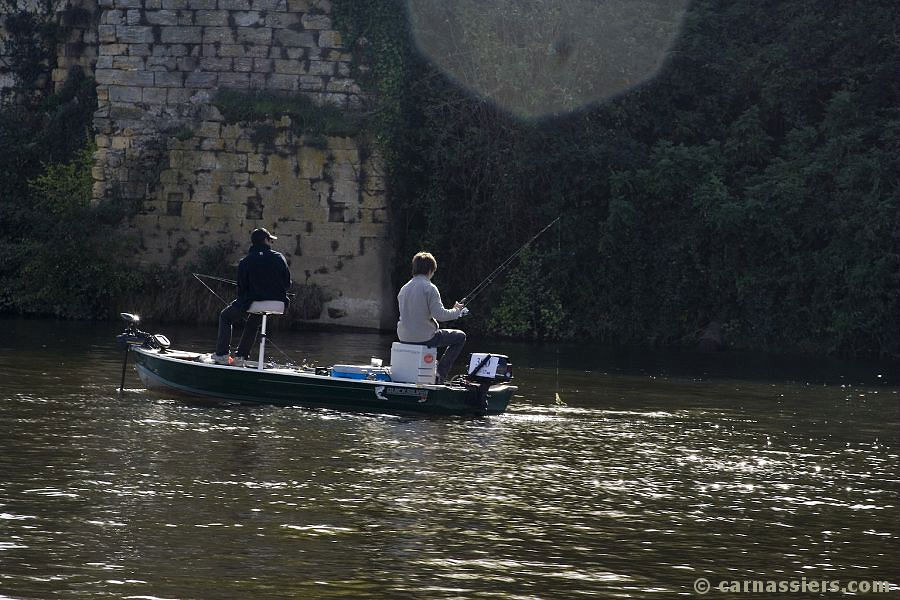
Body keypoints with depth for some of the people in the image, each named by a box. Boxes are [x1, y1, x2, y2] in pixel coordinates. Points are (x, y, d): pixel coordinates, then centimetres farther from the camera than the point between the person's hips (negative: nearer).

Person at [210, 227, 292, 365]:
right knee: (253, 322, 34)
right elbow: (287, 284, 4)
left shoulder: (245, 262, -8)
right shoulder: (279, 258, -1)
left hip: (253, 302, -4)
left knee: (225, 316, 21)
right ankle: (241, 356, 31)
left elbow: (241, 289, -4)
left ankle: (222, 355, 13)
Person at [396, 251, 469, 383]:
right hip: (424, 337, -8)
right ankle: (441, 372, 4)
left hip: (404, 338, 8)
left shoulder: (404, 288, 9)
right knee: (460, 337, 9)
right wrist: (457, 311, 0)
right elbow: (440, 314, -20)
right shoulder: (429, 288, -14)